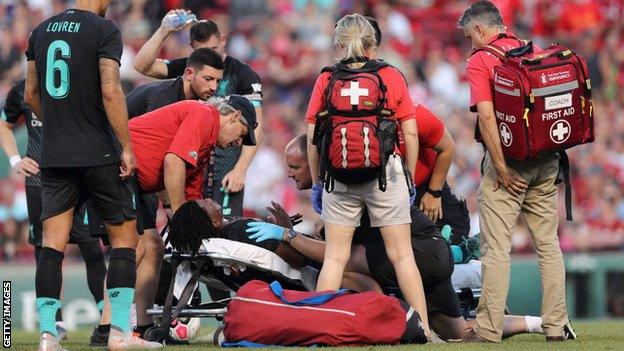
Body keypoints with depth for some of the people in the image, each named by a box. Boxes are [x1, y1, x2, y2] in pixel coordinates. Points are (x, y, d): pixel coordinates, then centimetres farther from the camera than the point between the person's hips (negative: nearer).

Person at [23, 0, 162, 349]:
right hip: (98, 156, -5)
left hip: (54, 157, 5)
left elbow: (31, 95, 16)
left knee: (53, 244, 3)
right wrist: (127, 147, -12)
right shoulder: (104, 30, -8)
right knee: (124, 238, 6)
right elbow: (110, 91, -17)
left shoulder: (42, 31, 10)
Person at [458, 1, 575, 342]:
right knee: (548, 243, 10)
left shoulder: (479, 62, -6)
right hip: (546, 160, 6)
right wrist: (552, 148, 15)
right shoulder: (535, 52, 11)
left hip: (508, 161, -6)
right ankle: (556, 325, 10)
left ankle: (489, 329, -4)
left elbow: (487, 115, -16)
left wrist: (501, 168, -15)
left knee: (496, 248, -3)